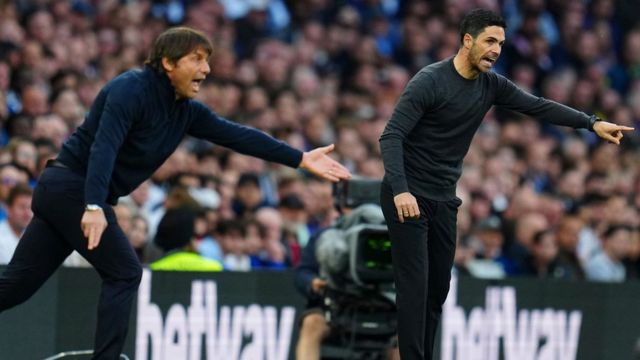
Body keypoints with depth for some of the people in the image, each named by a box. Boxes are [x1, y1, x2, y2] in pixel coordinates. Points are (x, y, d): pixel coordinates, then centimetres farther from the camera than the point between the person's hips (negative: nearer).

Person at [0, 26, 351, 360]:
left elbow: (238, 136, 7)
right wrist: (94, 207, -40)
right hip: (73, 185, -8)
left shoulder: (186, 112, 8)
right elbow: (103, 147, -29)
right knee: (124, 273, -6)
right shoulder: (131, 89, -17)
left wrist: (300, 158, 2)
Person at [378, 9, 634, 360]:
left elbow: (537, 106, 4)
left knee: (438, 289, 8)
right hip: (408, 197, -8)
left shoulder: (491, 85, 3)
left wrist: (593, 123, -7)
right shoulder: (429, 82, -18)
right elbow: (391, 137, -22)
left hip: (443, 199, 8)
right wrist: (400, 190, -35)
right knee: (415, 288, -12)